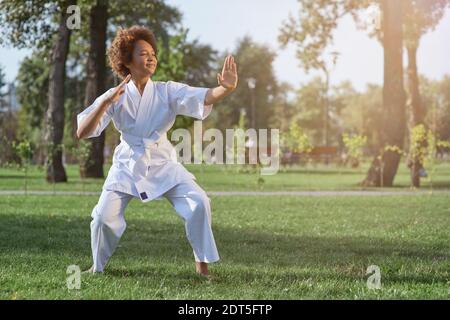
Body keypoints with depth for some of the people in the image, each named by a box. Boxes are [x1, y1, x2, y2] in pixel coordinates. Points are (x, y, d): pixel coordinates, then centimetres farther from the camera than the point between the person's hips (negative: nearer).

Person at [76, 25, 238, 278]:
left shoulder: (167, 92, -5)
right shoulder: (115, 97, -6)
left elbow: (203, 98, -23)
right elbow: (82, 133, -13)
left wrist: (227, 88, -44)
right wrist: (106, 103, -28)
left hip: (163, 165, 1)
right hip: (128, 167, 0)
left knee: (199, 203, -17)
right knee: (104, 216, -13)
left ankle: (202, 263, 0)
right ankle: (98, 267, 16)